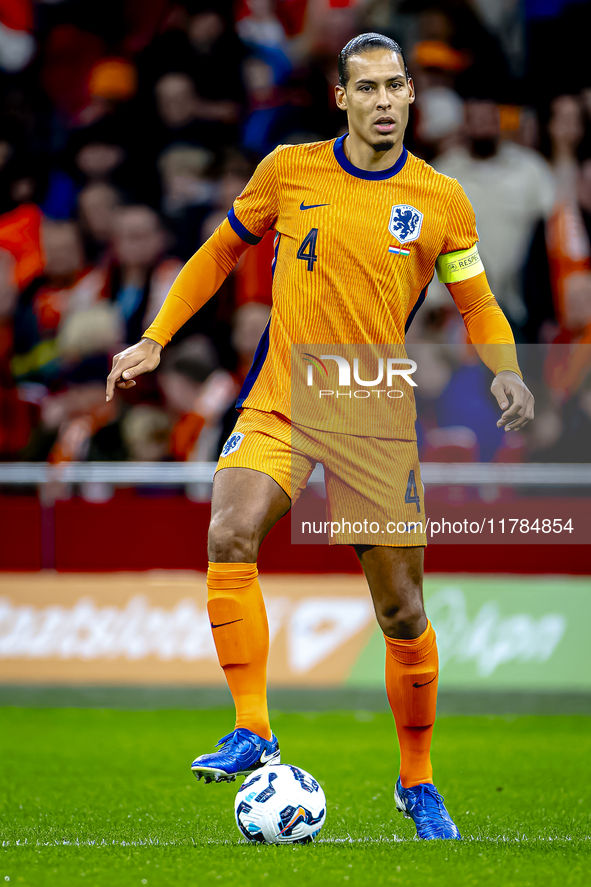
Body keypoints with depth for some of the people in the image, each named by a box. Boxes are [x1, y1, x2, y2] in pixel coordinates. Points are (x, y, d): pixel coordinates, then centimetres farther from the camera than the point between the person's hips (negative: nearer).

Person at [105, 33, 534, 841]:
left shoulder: (441, 200, 2)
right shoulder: (289, 171, 2)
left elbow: (478, 305, 11)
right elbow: (221, 251, 16)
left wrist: (506, 372, -9)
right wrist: (155, 339, 12)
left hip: (379, 421, 0)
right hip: (279, 404, 0)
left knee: (401, 607, 4)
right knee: (229, 535, -28)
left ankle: (418, 783, 23)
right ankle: (253, 729, -22)